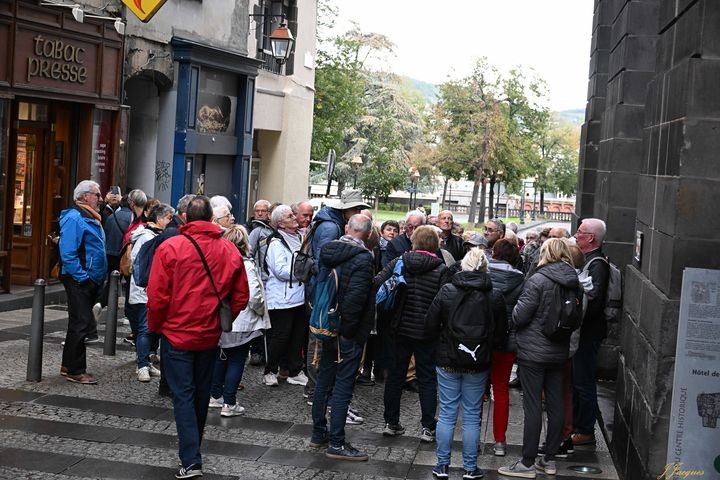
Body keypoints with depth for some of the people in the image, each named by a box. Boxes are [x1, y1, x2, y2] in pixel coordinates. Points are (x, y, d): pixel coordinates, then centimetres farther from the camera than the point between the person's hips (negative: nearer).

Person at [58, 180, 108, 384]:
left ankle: (69, 365, 25)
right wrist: (83, 277, -22)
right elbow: (68, 253, -23)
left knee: (79, 323, 16)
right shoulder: (74, 218, -15)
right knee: (81, 324, -7)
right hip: (79, 281, -10)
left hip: (90, 280, 10)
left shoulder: (91, 218, 16)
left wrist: (98, 277, 17)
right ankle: (75, 371, 0)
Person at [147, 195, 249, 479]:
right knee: (201, 393, 19)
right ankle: (192, 446, 36)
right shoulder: (229, 251, -3)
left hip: (177, 334, -4)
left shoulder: (170, 248, -13)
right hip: (210, 336, 4)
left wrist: (155, 327, 3)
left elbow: (157, 296, -13)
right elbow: (241, 297, 1)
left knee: (183, 396, 0)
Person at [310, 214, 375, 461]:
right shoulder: (363, 257, -18)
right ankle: (336, 443, 4)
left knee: (324, 380, 17)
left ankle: (318, 433, 28)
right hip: (349, 332, -7)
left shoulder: (328, 250, 3)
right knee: (343, 385, -1)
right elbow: (355, 296, -26)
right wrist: (347, 330, -15)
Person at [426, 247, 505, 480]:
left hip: (447, 360, 0)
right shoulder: (493, 297, -7)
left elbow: (430, 325, -6)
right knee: (472, 416, 9)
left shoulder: (447, 291, -9)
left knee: (447, 414, 9)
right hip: (478, 364, 0)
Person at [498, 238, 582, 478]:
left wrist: (514, 313, 5)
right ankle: (550, 459, 21)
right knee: (555, 405, 12)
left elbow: (520, 317, -15)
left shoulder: (538, 281, -17)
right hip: (559, 351, 6)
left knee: (532, 407, -2)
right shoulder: (574, 283, 2)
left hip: (533, 351, -6)